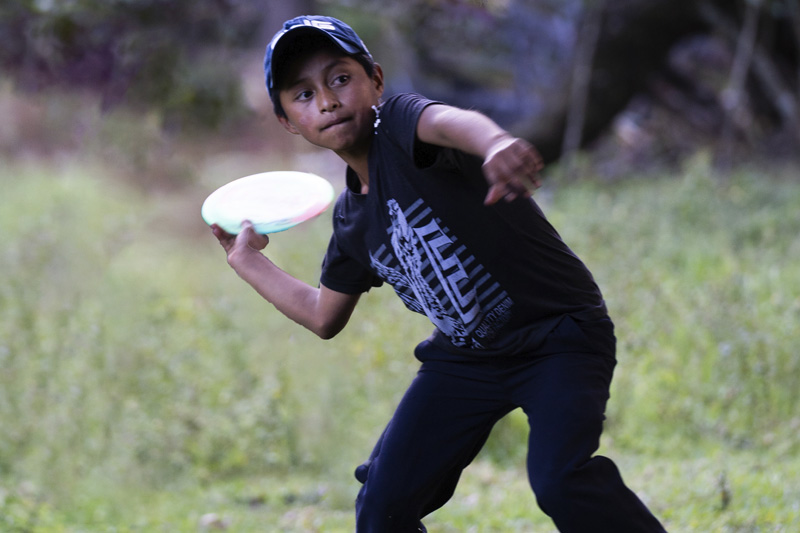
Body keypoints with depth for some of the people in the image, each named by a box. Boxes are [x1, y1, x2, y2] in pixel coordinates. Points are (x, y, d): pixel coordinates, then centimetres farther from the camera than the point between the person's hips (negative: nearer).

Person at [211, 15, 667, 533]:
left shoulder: (398, 122, -17)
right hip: (465, 357, 7)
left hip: (559, 334, -7)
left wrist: (495, 141, -67)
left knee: (560, 481, -29)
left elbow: (447, 121, -44)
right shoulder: (351, 219, 6)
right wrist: (249, 262, 20)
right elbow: (325, 315, 22)